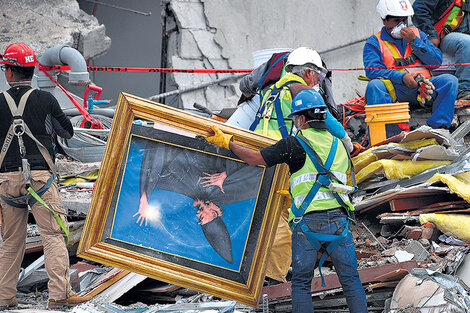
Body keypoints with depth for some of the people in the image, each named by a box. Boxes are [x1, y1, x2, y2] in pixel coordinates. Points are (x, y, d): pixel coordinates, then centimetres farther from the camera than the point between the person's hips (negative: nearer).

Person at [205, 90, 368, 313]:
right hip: (338, 218, 4)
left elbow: (255, 158, 0)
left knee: (301, 283, 6)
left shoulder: (295, 144, -1)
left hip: (307, 223, -3)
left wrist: (227, 142, 15)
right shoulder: (339, 146, 16)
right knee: (351, 281, 7)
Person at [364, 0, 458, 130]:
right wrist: (402, 77, -22)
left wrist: (415, 41, -1)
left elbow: (437, 61, 11)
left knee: (450, 80, -22)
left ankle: (437, 127, -31)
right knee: (374, 86, -33)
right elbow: (372, 70, -8)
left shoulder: (417, 34, 22)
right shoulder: (374, 42, 10)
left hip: (423, 88, 3)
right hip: (394, 90, -3)